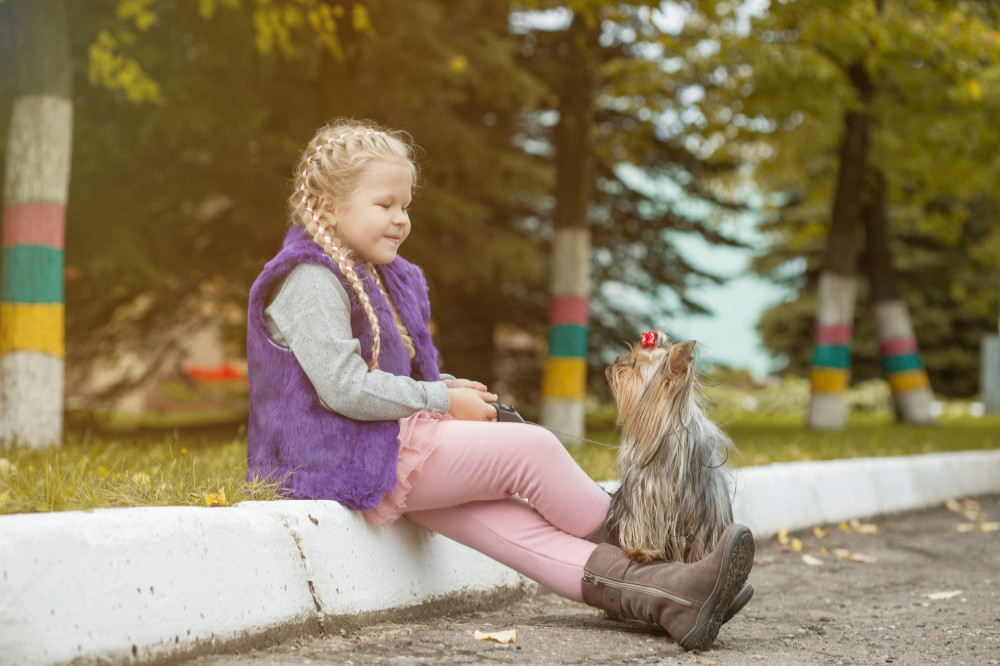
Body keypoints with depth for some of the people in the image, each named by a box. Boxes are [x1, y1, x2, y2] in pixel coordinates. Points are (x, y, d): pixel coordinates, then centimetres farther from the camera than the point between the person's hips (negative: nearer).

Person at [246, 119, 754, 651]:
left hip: (384, 456, 10)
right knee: (528, 450, -13)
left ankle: (653, 594, -18)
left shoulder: (370, 277, 21)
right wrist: (443, 400, -14)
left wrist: (445, 387, 7)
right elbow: (344, 389, -23)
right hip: (346, 461, -10)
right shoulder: (312, 282, -13)